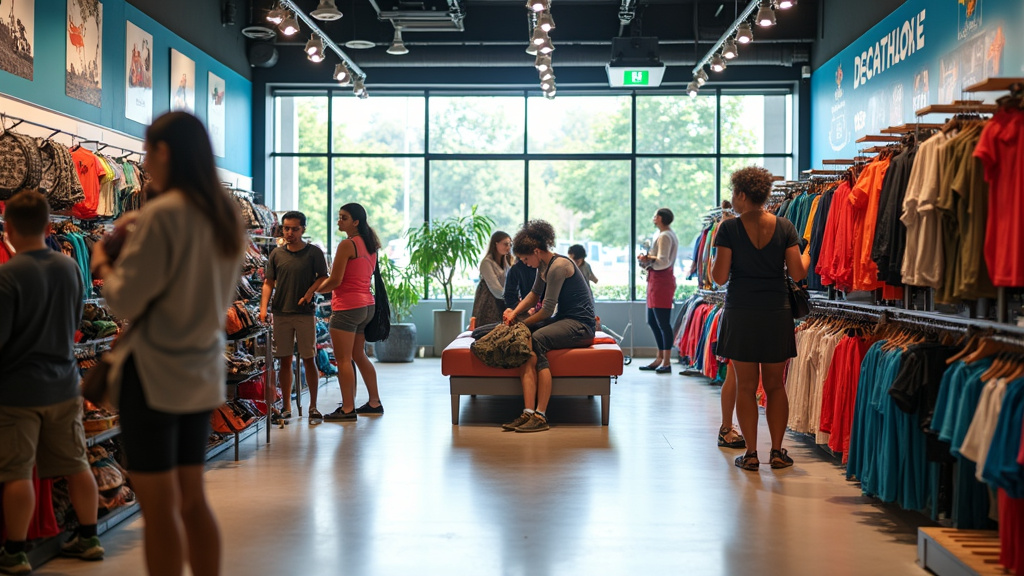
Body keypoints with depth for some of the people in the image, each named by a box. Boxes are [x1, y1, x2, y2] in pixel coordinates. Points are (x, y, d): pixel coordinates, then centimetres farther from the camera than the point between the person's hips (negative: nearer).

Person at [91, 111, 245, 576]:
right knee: (191, 498, 16)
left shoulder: (162, 215, -17)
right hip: (202, 375, 7)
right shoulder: (227, 215, 7)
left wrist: (102, 264, 3)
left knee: (160, 507, 2)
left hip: (154, 375, -7)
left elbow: (124, 301, -16)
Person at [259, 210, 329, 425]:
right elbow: (268, 282, 8)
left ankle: (313, 406, 9)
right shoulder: (277, 254, 8)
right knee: (284, 360, 7)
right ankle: (286, 406, 16)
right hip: (281, 313, 3)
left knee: (309, 359, 0)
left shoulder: (314, 252, 1)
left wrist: (309, 293, -16)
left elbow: (323, 277, 1)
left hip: (305, 313, -2)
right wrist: (263, 308, -3)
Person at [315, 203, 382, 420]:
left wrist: (315, 289, 0)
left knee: (343, 359, -3)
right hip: (366, 304, 9)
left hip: (347, 307, -9)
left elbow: (335, 280, -17)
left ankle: (347, 409, -1)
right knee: (359, 355, 19)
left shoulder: (347, 244, -14)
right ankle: (374, 402, 24)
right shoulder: (370, 245, 12)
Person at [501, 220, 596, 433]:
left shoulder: (558, 266, -18)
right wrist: (515, 312, 11)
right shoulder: (544, 265, 11)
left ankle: (540, 416, -31)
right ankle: (529, 412, -29)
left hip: (580, 324, -9)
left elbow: (548, 309, -16)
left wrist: (523, 323, -4)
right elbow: (535, 294, 26)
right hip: (564, 319, 9)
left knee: (538, 339, -31)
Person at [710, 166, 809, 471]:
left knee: (745, 386, 6)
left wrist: (715, 257, 11)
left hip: (741, 314, -2)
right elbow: (798, 272, -3)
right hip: (776, 314, 2)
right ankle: (777, 451, 15)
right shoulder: (784, 226, -2)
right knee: (775, 385, 12)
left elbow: (719, 276, -9)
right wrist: (807, 254, 17)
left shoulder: (729, 228, -8)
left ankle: (751, 453, 8)